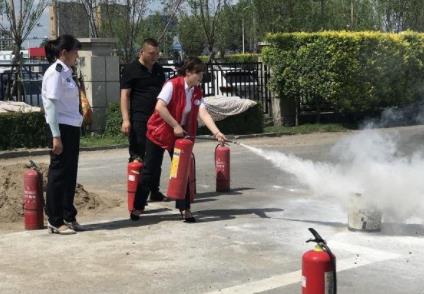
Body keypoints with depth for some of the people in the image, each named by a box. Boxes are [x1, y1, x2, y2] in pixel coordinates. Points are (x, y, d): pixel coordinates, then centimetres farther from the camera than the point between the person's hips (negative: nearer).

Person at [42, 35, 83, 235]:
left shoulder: (65, 72, 14)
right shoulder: (55, 72, -12)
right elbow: (50, 105, -16)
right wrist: (56, 136, -20)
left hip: (71, 128, 9)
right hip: (62, 128, -9)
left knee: (70, 174, 12)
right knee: (58, 174, -1)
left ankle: (68, 217, 20)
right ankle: (55, 221, 6)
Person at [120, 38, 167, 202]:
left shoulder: (158, 69, 16)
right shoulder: (132, 70, -3)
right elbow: (125, 95, -8)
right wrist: (126, 119, -17)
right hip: (139, 119, -6)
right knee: (138, 157, -5)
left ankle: (154, 192, 18)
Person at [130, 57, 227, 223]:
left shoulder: (197, 91, -2)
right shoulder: (173, 85, -20)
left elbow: (203, 113, -13)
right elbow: (159, 107, -28)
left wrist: (216, 132, -27)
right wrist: (175, 126, -26)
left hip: (180, 135, 5)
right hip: (159, 132, -5)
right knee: (149, 171, 2)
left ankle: (184, 209, 8)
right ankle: (138, 207, 14)